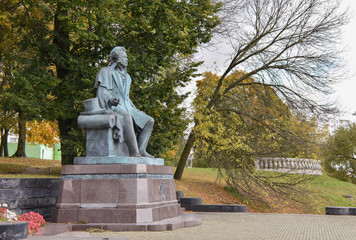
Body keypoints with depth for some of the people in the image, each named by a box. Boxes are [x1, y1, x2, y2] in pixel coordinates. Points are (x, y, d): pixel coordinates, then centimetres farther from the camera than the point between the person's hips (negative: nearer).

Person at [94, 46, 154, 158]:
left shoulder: (125, 76, 26)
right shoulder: (106, 72, 4)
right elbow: (101, 92, -9)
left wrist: (137, 111, 18)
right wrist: (110, 100, -31)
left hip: (126, 109, 8)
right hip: (111, 108, -8)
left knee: (149, 121, -10)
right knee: (127, 117, -39)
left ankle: (141, 150, -23)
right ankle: (134, 152, -46)